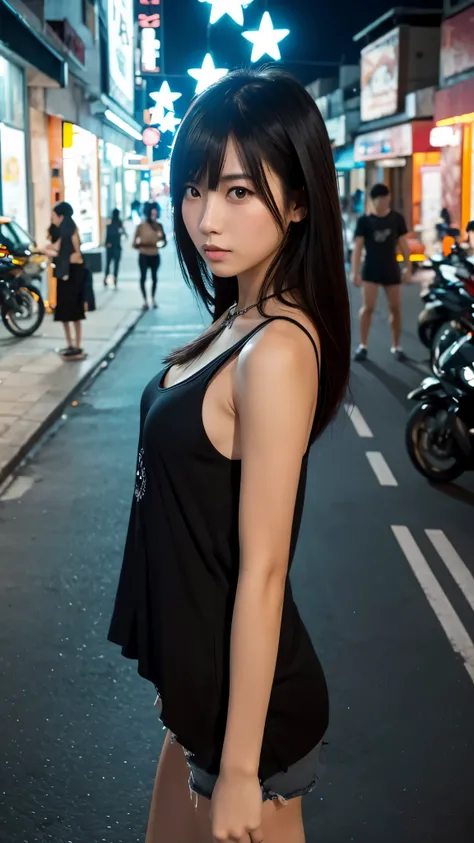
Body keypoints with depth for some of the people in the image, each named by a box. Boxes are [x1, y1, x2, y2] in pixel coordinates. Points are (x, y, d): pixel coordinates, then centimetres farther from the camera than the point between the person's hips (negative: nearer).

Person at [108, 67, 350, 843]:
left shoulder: (277, 350, -25)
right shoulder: (238, 324, 3)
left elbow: (262, 573, -24)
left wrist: (240, 767, -17)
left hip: (248, 698, -8)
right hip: (202, 678, 8)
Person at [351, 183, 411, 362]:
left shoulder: (397, 219, 1)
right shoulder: (364, 221, -4)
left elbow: (403, 243, 6)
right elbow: (357, 247, -6)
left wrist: (408, 267, 3)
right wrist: (355, 272, -13)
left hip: (391, 270, 2)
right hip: (371, 270, -2)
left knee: (396, 308, 4)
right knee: (368, 307, -10)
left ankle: (396, 346, 17)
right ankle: (362, 346, -1)